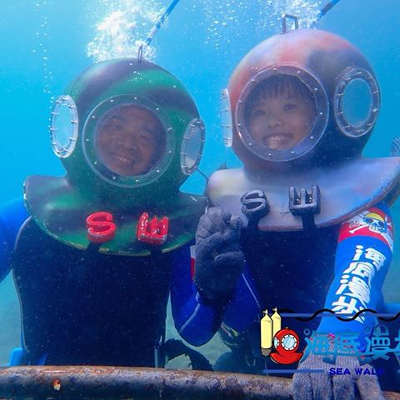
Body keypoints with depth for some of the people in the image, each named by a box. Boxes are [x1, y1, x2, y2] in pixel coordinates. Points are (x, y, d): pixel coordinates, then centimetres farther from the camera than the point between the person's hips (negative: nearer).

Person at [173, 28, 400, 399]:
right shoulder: (224, 202, -2)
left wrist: (336, 341, -47)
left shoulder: (358, 190, -5)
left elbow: (360, 266, -27)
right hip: (250, 367, 2)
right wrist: (209, 288, -25)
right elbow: (191, 331, -3)